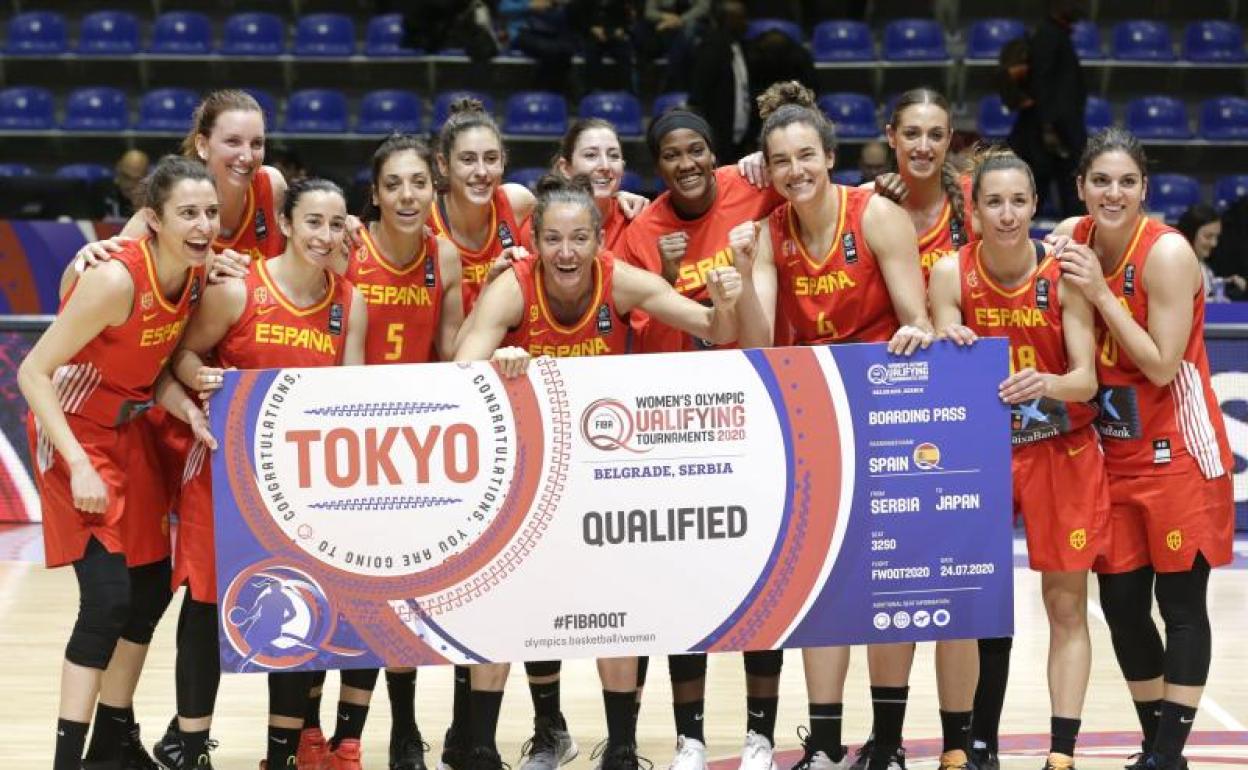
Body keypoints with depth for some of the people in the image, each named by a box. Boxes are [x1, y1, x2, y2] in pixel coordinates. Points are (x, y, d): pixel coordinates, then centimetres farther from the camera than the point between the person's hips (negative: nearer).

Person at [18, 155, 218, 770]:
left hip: (129, 431, 8)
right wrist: (79, 465, -28)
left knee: (153, 584, 12)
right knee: (107, 593, -16)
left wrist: (185, 408, -14)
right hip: (75, 434, -8)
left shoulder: (198, 274, -7)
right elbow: (33, 373, -24)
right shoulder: (116, 280, -28)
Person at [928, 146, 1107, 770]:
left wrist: (1049, 383, -37)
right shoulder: (952, 273, -9)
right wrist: (948, 346, -30)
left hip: (1061, 453, -1)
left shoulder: (1063, 274, -13)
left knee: (1066, 607, 0)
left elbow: (1087, 379, -16)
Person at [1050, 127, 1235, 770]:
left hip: (1177, 451, -6)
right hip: (1111, 451, 6)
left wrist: (1101, 293, -22)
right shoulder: (1070, 240, -1)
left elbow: (1161, 366, -20)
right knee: (1120, 604, 7)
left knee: (1180, 602, -2)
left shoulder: (1167, 253, -17)